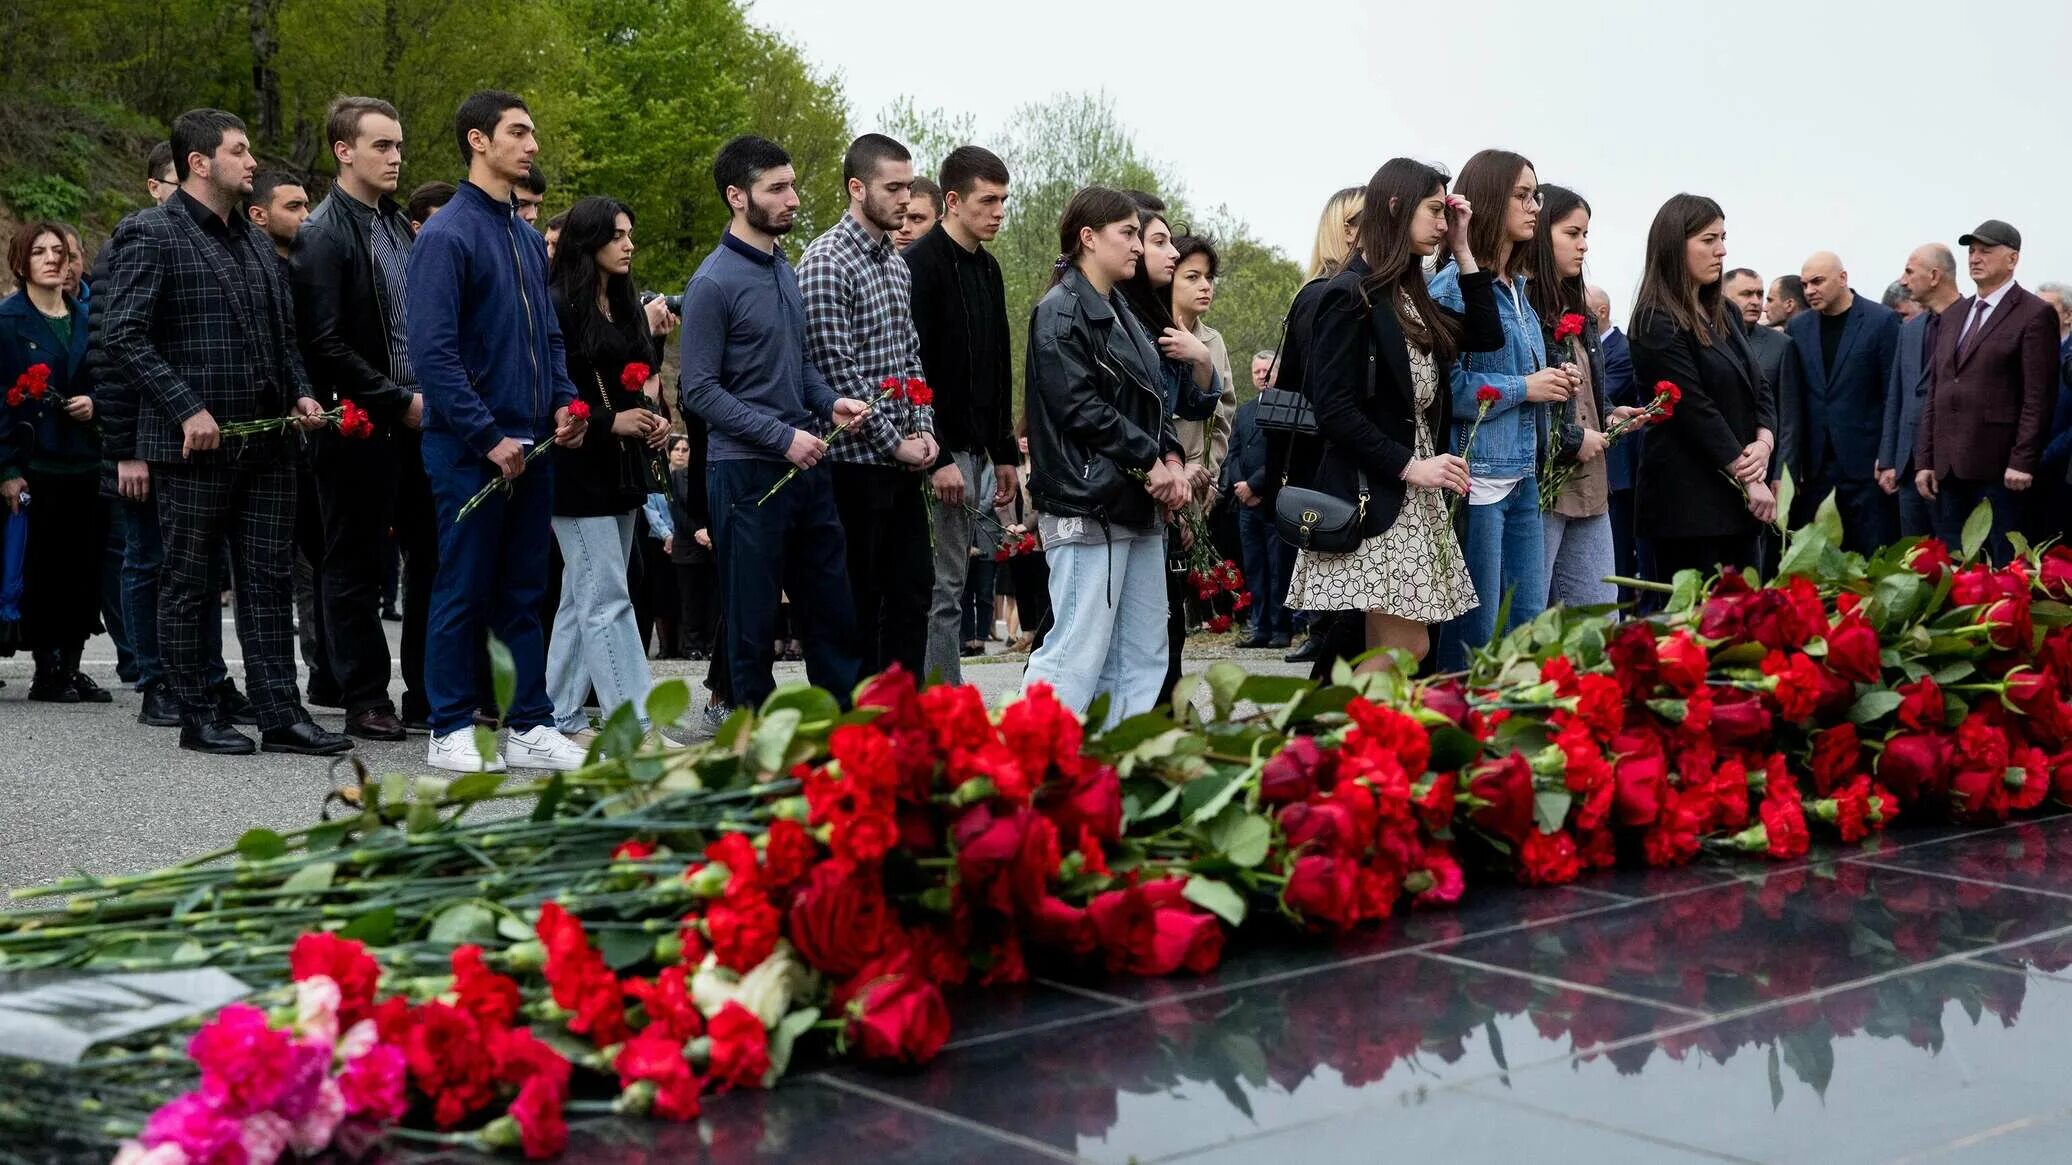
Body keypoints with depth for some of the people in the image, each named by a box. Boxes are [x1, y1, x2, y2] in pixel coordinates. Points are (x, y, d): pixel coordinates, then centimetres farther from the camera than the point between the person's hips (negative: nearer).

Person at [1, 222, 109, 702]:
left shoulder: (87, 319, 13)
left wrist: (96, 403, -4)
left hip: (87, 460, 5)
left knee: (85, 569, 3)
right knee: (42, 569, -3)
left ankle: (71, 666, 12)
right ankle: (46, 671, 5)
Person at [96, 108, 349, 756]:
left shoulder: (256, 243, 18)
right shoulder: (151, 235, -6)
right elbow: (123, 338, -14)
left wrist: (299, 392, 7)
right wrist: (187, 410, -20)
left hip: (267, 441, 7)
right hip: (194, 446, -7)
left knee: (268, 581, 6)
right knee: (189, 586, 3)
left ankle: (280, 716, 9)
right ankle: (198, 719, 10)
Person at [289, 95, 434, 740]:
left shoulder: (400, 226, 15)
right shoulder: (323, 235, -10)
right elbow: (324, 346, -16)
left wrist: (429, 397, 8)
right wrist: (399, 401, -14)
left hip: (414, 417, 7)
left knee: (433, 555, 9)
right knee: (356, 566, 3)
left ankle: (427, 693, 18)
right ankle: (365, 702, 11)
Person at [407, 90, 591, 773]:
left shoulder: (528, 239, 15)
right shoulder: (447, 235, -10)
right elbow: (433, 352, -16)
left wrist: (564, 402, 5)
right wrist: (489, 437, -18)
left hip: (532, 446, 7)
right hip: (471, 450, -7)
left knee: (523, 592, 11)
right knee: (464, 592, 1)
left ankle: (530, 724, 17)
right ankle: (452, 733, 9)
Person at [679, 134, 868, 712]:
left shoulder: (787, 270, 12)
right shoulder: (715, 283, -12)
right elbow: (700, 391, -14)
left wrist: (830, 400, 1)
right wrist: (782, 436, -18)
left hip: (807, 467, 8)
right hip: (747, 472, -8)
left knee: (835, 614, 11)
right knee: (753, 623, 2)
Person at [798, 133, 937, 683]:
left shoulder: (897, 265, 15)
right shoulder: (826, 263, -13)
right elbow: (836, 369, -18)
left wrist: (924, 430, 3)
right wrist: (895, 442, -14)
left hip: (903, 459, 8)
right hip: (857, 459, -8)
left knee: (913, 586, 10)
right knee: (860, 597, -1)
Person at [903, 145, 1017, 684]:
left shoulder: (987, 269, 16)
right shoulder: (922, 264, -11)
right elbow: (911, 369, -17)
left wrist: (1004, 453, 17)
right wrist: (938, 457, -20)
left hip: (974, 447, 9)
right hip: (942, 448, -9)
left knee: (951, 583, 11)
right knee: (943, 587, -7)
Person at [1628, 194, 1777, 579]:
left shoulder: (1719, 314, 17)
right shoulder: (1658, 323, -9)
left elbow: (1757, 388, 15)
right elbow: (1696, 409, -15)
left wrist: (1764, 443, -5)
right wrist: (1748, 480, -14)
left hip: (1736, 499, 8)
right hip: (1689, 501, -8)